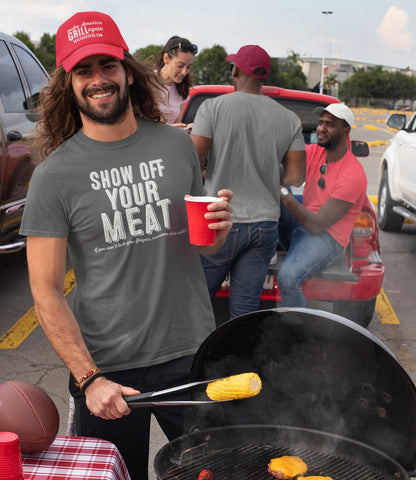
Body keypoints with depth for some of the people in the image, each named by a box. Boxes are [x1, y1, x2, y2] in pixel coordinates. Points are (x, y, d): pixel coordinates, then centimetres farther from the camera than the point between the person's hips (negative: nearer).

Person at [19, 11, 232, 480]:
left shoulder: (177, 145, 2)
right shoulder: (54, 175, -8)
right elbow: (46, 292, -8)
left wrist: (219, 228, -8)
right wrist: (89, 379, -16)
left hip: (192, 354, 3)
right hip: (108, 368, -2)